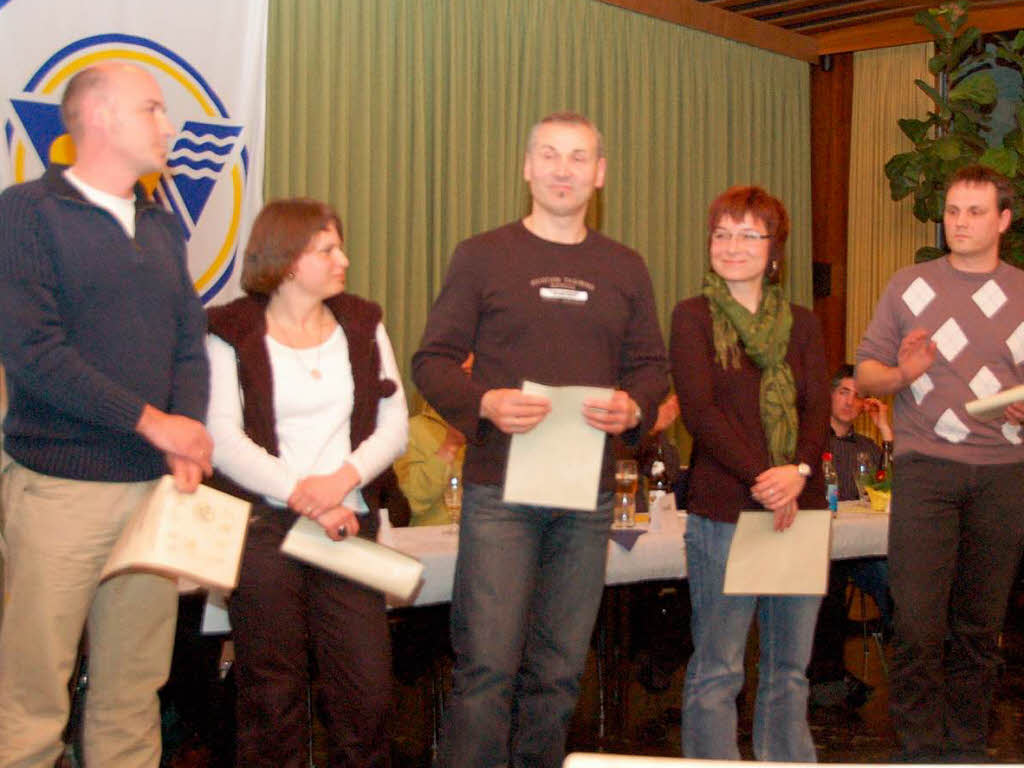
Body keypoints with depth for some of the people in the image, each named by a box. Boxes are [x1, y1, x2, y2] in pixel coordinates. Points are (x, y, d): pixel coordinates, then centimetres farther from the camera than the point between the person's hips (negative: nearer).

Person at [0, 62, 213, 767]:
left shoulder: (162, 226, 16)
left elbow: (191, 342, 12)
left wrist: (187, 436, -7)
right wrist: (153, 421, -13)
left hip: (155, 485, 6)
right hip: (60, 487, -5)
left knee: (132, 688, 10)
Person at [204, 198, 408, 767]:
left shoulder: (362, 324, 14)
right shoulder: (233, 333, 2)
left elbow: (394, 426, 7)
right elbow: (224, 440, -9)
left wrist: (342, 480, -11)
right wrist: (304, 498, -16)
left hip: (348, 523, 3)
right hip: (262, 523, -3)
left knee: (367, 688, -1)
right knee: (273, 692, 2)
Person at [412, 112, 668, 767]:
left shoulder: (625, 269, 14)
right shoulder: (483, 256, 4)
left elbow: (651, 366, 15)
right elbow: (433, 361, 1)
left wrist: (634, 407, -8)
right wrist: (484, 404, -18)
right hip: (500, 489, -3)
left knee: (560, 669, 9)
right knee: (487, 666, -6)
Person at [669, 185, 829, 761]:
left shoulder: (801, 323, 14)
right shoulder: (693, 317, 2)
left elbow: (818, 406, 4)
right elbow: (699, 410, -8)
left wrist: (799, 471, -16)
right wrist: (763, 480, -16)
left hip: (800, 508, 4)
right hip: (724, 511, -4)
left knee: (791, 666, 10)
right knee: (717, 671, 0)